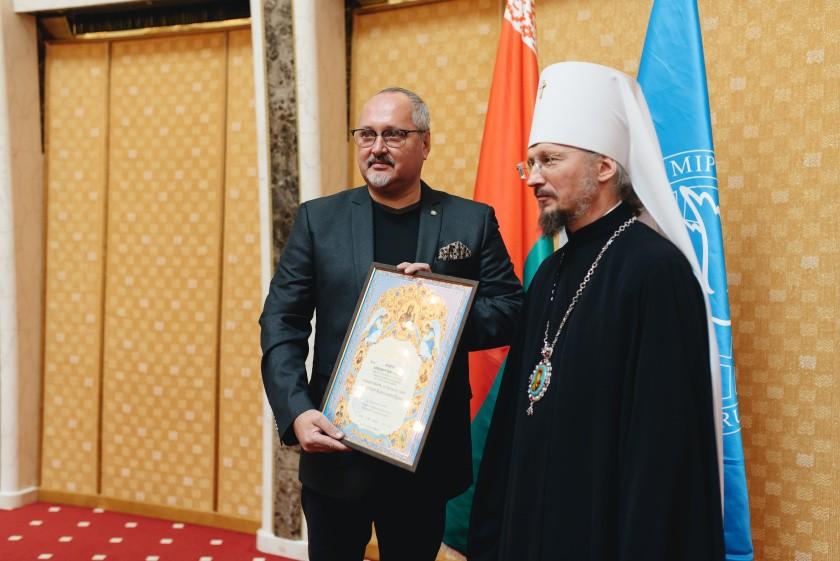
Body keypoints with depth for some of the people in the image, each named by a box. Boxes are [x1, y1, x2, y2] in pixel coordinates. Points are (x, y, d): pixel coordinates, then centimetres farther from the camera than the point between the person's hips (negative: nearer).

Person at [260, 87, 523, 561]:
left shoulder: (473, 221, 0)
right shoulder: (318, 218, 1)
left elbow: (511, 311, -2)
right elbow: (282, 323, -3)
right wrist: (297, 412, -17)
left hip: (428, 451, 0)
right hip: (335, 443, 0)